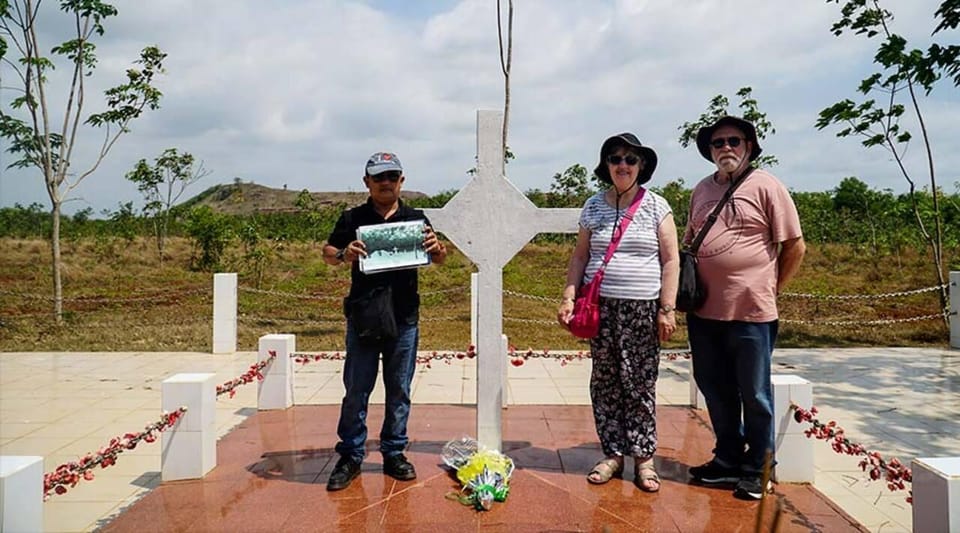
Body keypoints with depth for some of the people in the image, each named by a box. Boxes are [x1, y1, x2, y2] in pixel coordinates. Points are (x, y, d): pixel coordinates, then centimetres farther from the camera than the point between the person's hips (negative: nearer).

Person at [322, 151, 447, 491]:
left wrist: (436, 248, -14)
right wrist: (343, 254, -18)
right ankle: (350, 456, 15)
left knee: (399, 390, 10)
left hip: (404, 319, 2)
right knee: (356, 390, 3)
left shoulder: (415, 219, 8)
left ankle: (394, 453, 23)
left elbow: (439, 260, 10)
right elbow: (326, 253, 4)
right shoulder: (353, 219, 3)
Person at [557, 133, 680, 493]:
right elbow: (580, 257, 11)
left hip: (642, 310, -2)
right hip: (601, 308, 3)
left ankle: (643, 458, 12)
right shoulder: (594, 206, 9)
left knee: (640, 384, 0)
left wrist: (667, 309, -7)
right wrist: (569, 297, 0)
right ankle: (612, 454, 18)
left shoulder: (656, 206, 2)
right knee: (604, 382, 6)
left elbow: (671, 261, 0)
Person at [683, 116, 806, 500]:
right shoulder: (702, 190, 12)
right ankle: (728, 460, 32)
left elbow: (795, 246, -3)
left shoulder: (766, 186, -5)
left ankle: (757, 470, 20)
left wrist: (770, 288, 0)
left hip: (751, 311, -5)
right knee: (715, 391, 15)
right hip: (704, 311, 6)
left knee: (754, 395, 6)